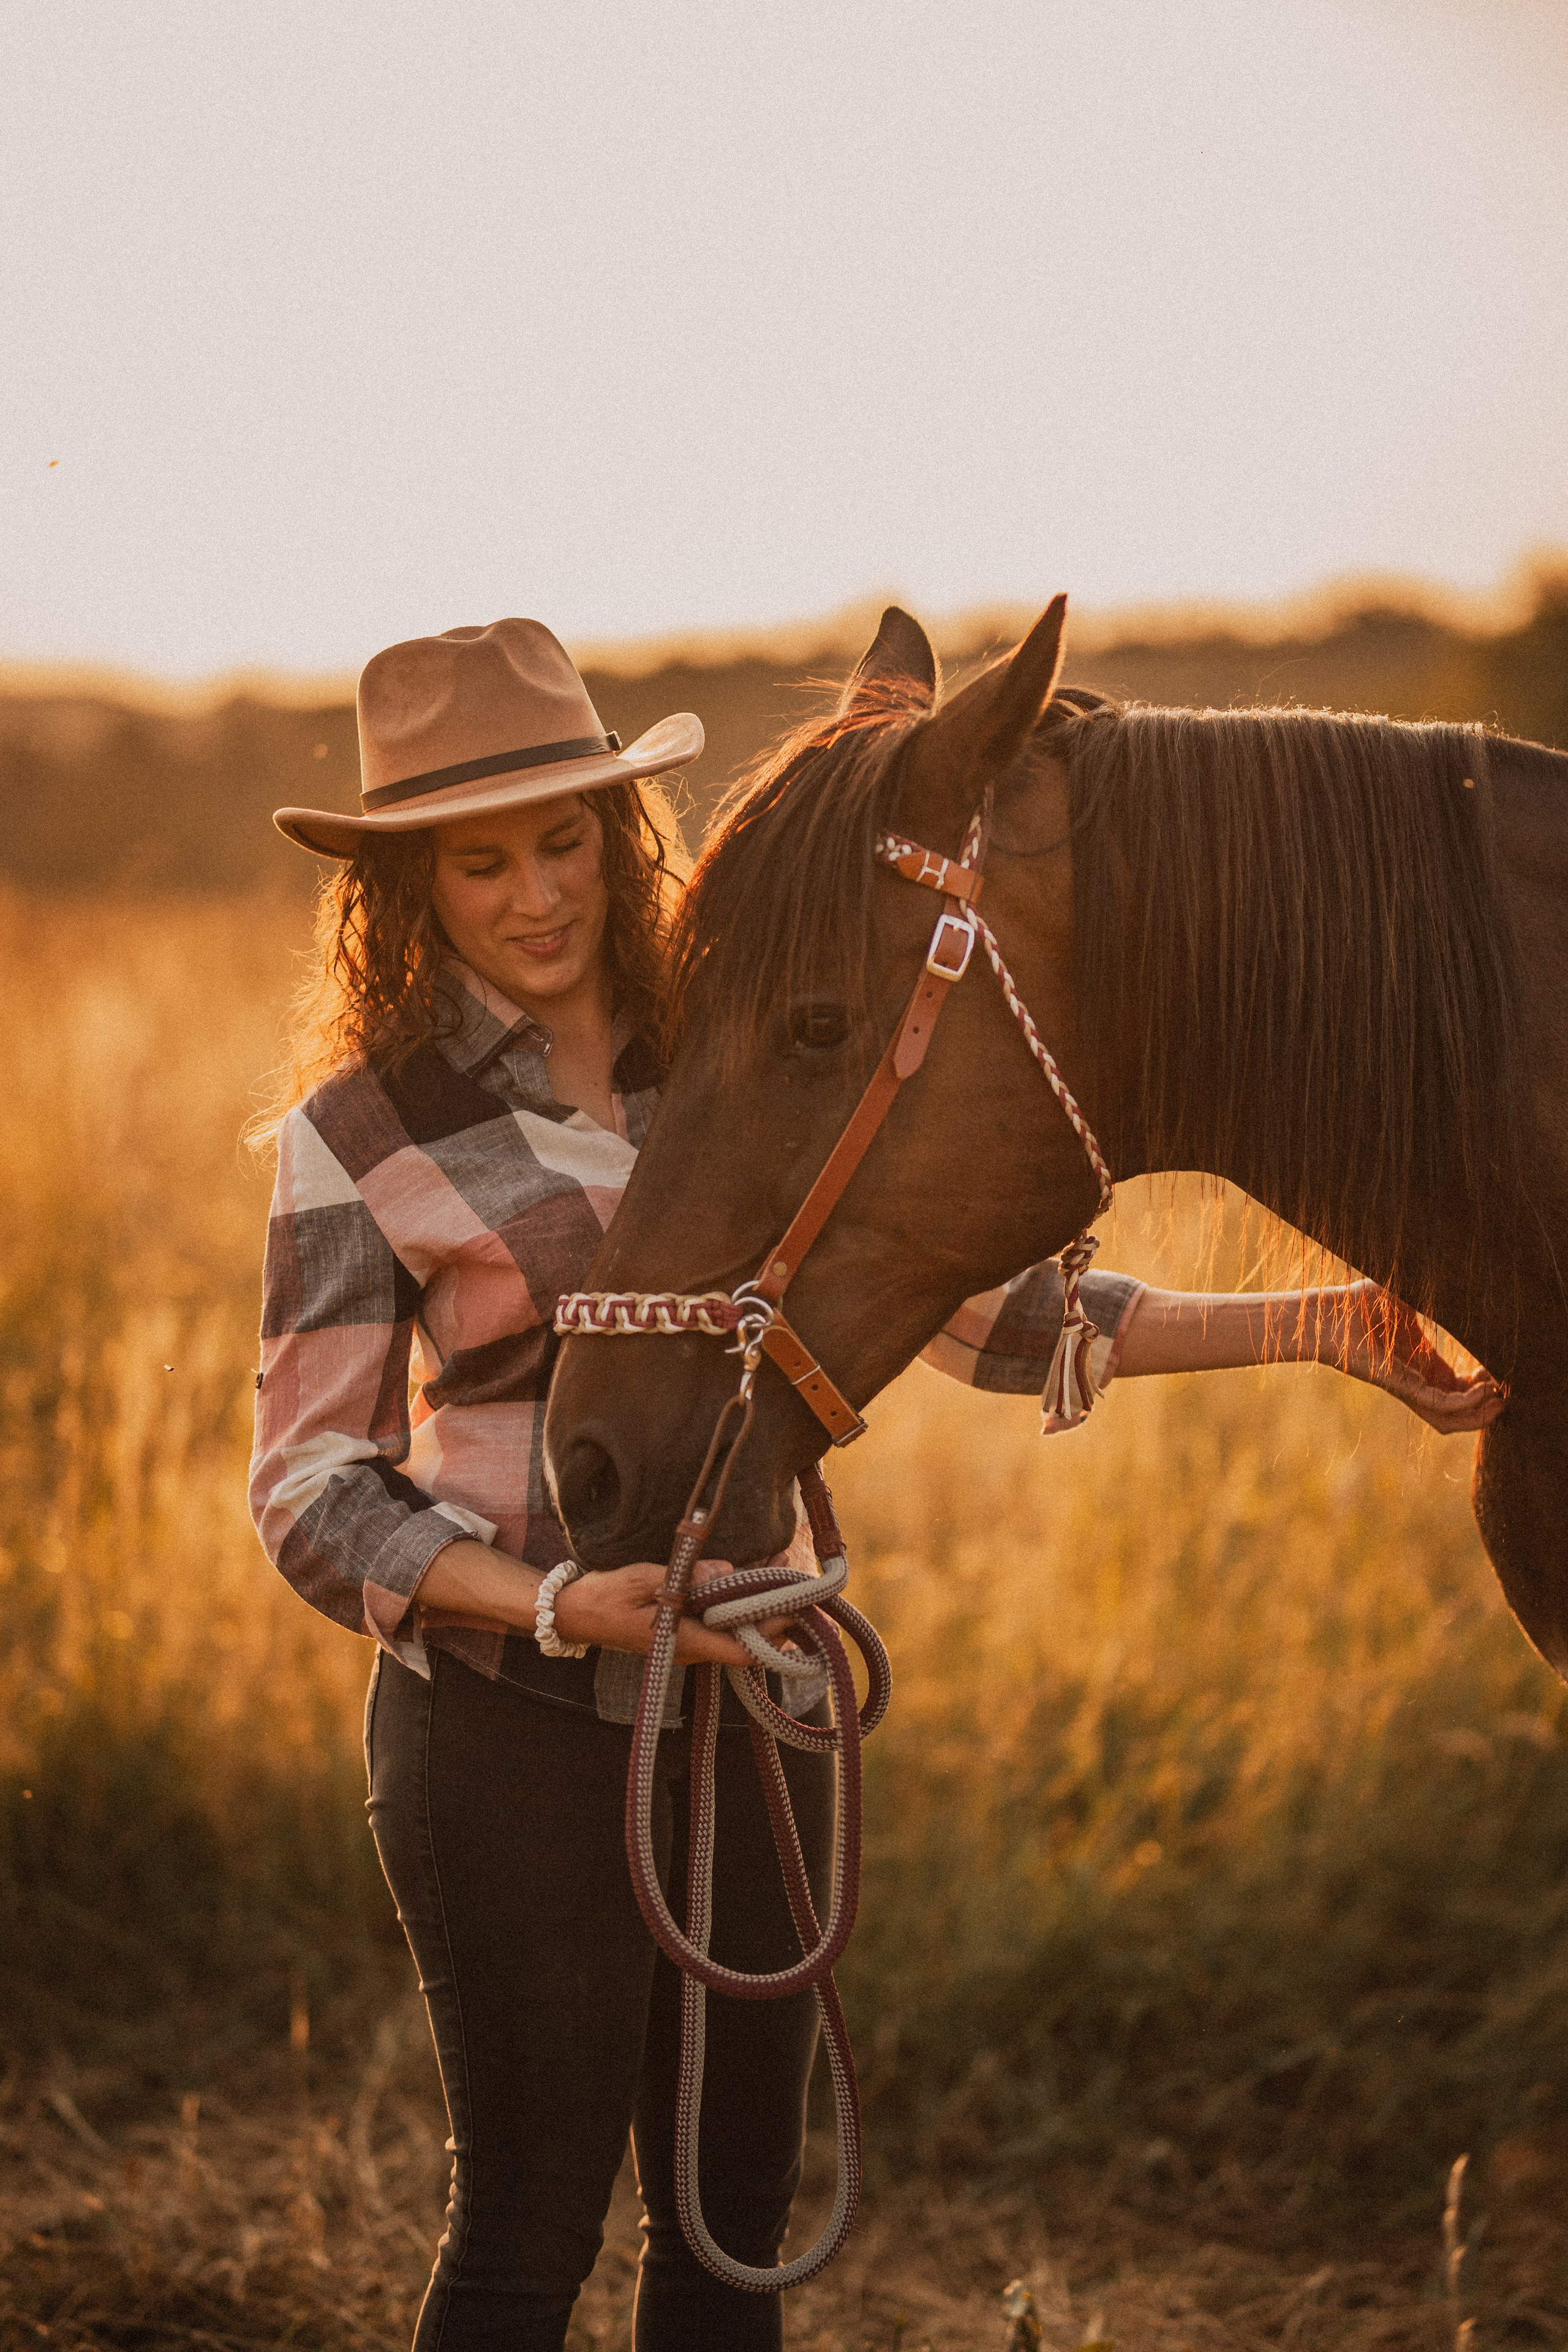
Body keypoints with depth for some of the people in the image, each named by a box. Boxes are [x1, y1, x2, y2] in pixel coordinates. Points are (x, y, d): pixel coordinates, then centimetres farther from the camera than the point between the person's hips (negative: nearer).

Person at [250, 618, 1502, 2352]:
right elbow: (311, 1491, -7)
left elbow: (966, 1299, 11)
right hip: (512, 1726, -4)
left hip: (752, 1703, 5)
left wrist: (1302, 1327, 4)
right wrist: (559, 1605, -23)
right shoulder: (360, 1132, -5)